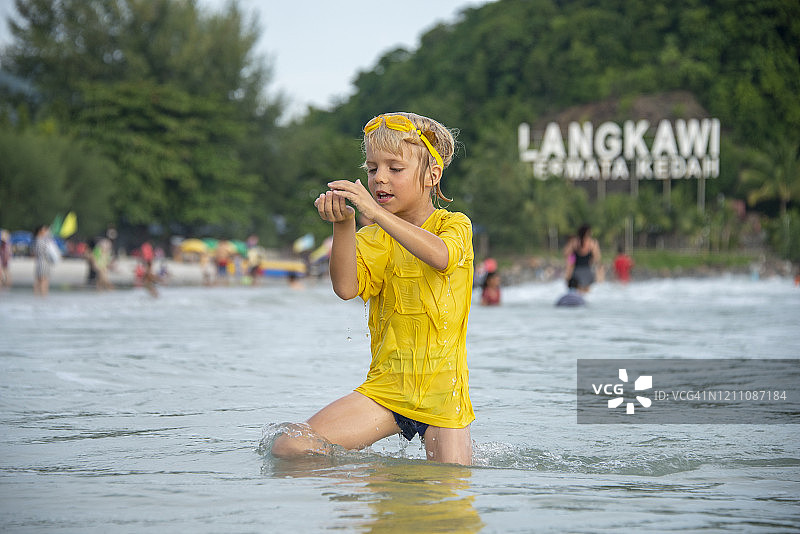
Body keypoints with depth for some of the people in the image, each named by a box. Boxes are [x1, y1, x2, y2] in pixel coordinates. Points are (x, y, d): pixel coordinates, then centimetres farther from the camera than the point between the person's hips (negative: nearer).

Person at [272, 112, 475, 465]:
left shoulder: (454, 225, -1)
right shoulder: (373, 238, 6)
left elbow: (440, 257, -27)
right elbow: (346, 287, -14)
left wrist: (375, 212, -34)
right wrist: (343, 224, -28)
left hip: (443, 394, -2)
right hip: (385, 389, 2)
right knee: (289, 448, -13)